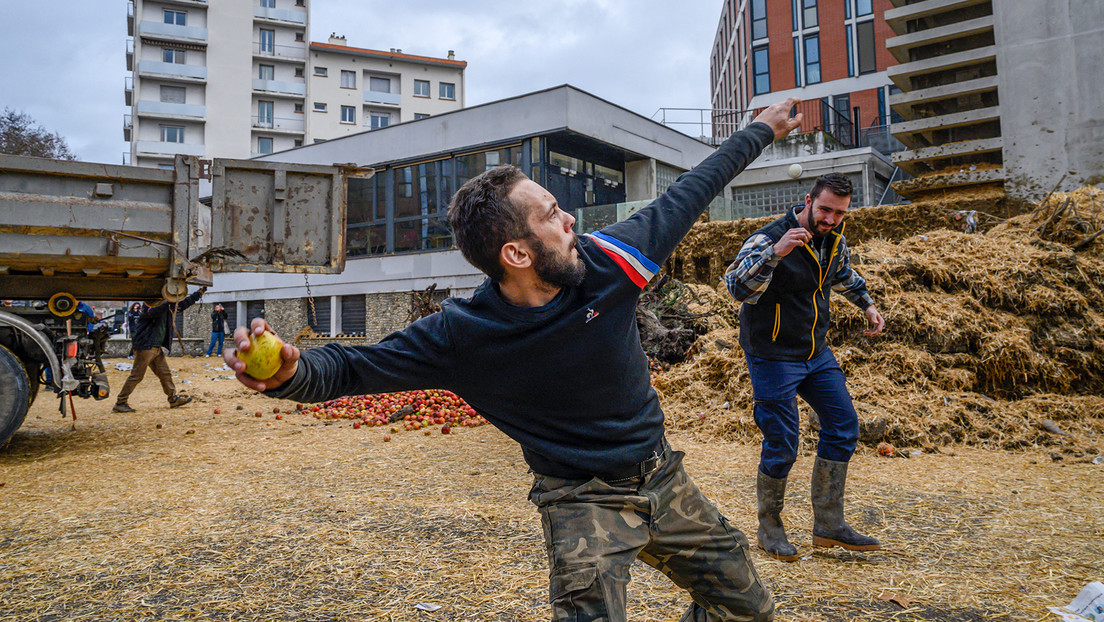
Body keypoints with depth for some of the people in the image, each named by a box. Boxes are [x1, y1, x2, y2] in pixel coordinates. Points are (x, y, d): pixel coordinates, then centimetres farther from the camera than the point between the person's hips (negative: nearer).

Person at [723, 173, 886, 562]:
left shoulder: (834, 238, 2)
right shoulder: (769, 238, -21)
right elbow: (737, 287, -37)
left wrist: (866, 304, 22)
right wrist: (775, 253, -48)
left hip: (816, 352, 8)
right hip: (773, 356, -8)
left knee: (843, 428, 7)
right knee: (781, 447, -3)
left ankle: (828, 524, 19)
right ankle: (769, 527, 18)